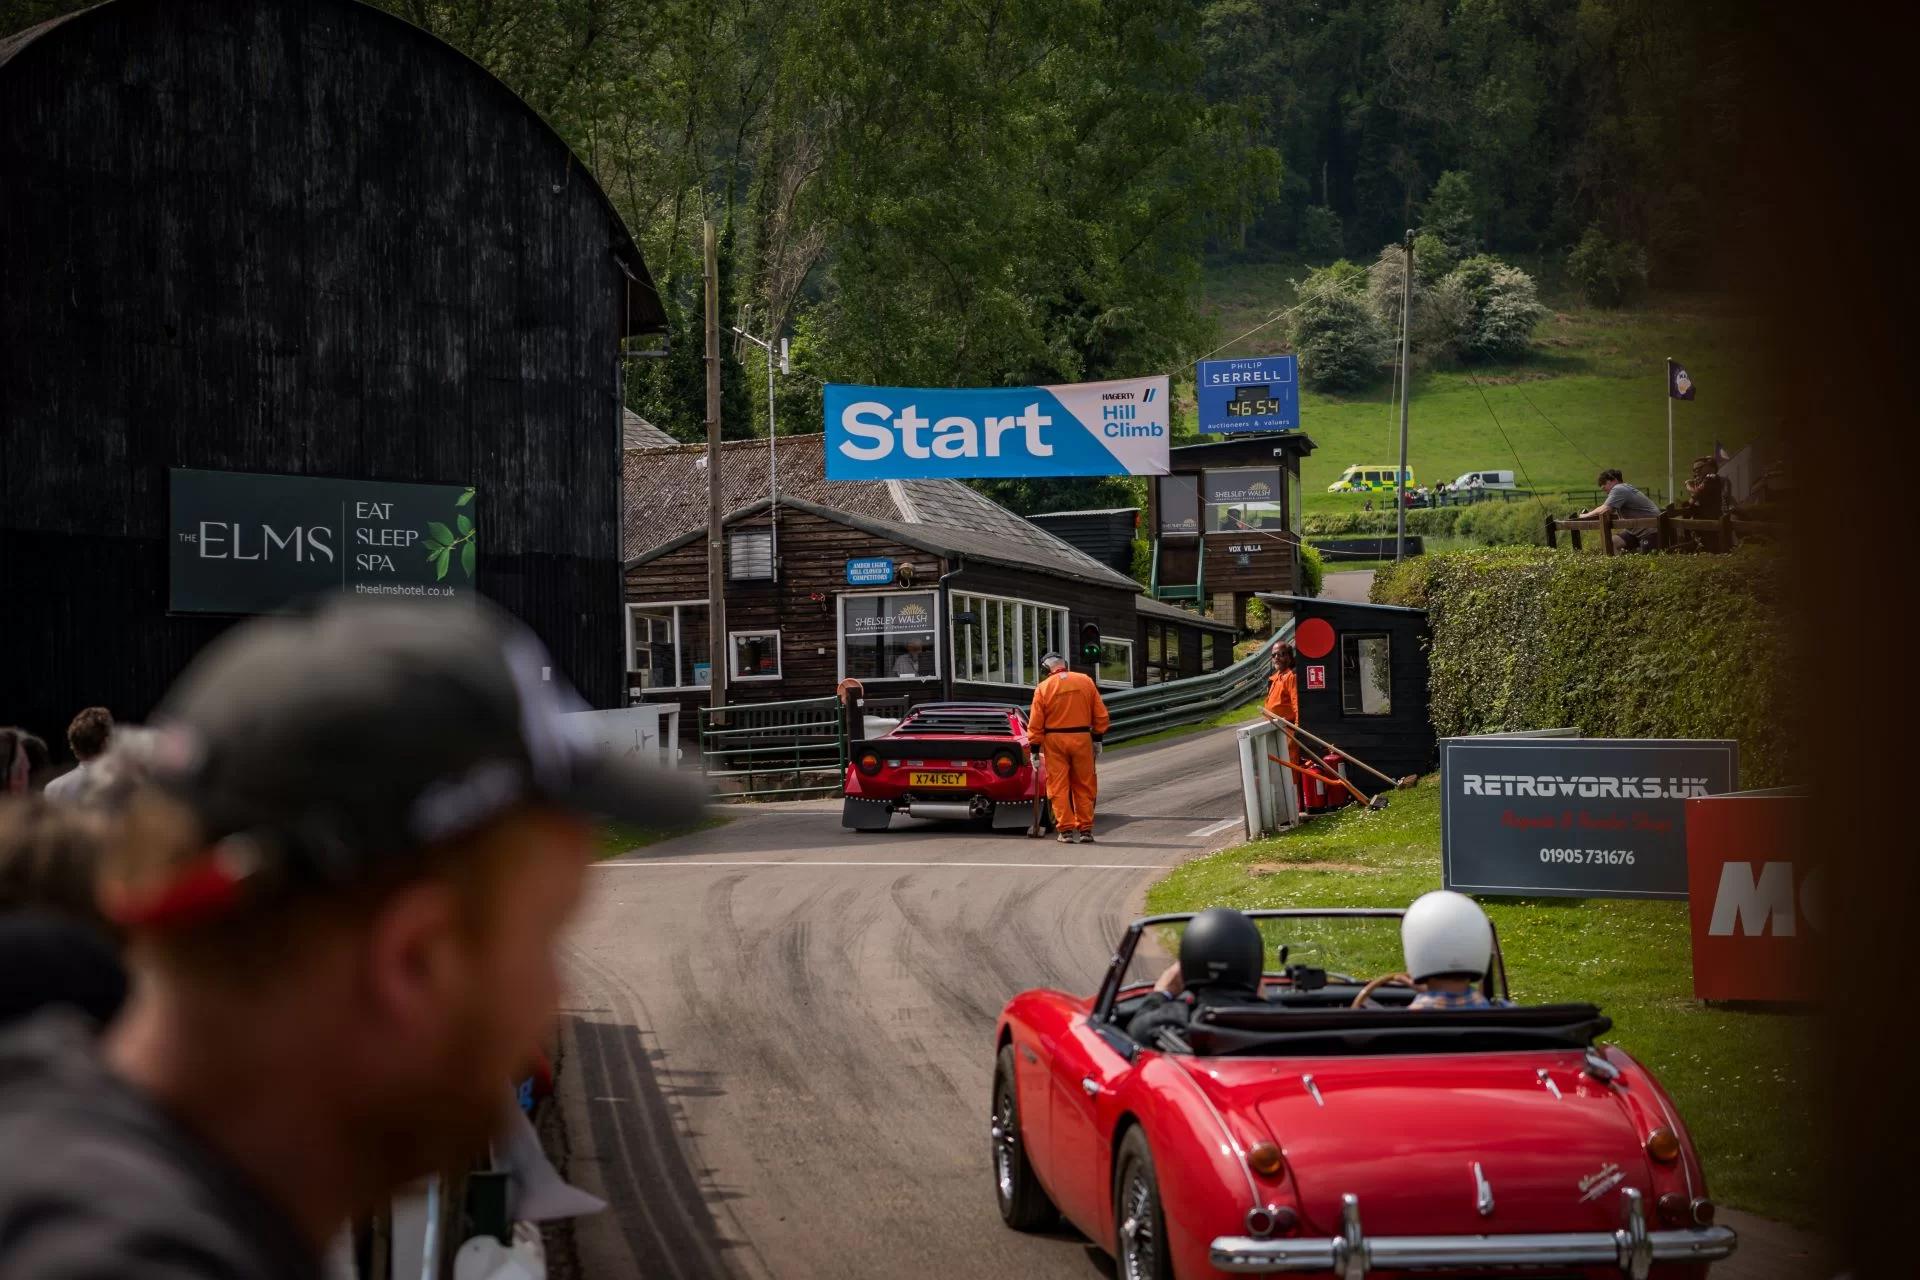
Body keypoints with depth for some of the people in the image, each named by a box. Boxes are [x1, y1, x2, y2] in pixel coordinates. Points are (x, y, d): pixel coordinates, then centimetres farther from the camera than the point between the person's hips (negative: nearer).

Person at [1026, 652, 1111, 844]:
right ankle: (1086, 830, 11)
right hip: (1082, 738, 2)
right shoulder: (1086, 681, 3)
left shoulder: (1043, 688, -4)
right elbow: (1100, 714, 5)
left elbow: (1035, 724, -4)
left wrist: (1034, 748, 2)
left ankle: (1066, 830, 0)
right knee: (1084, 786, 11)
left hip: (1054, 741, -2)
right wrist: (1097, 738, 14)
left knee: (1058, 787, 4)